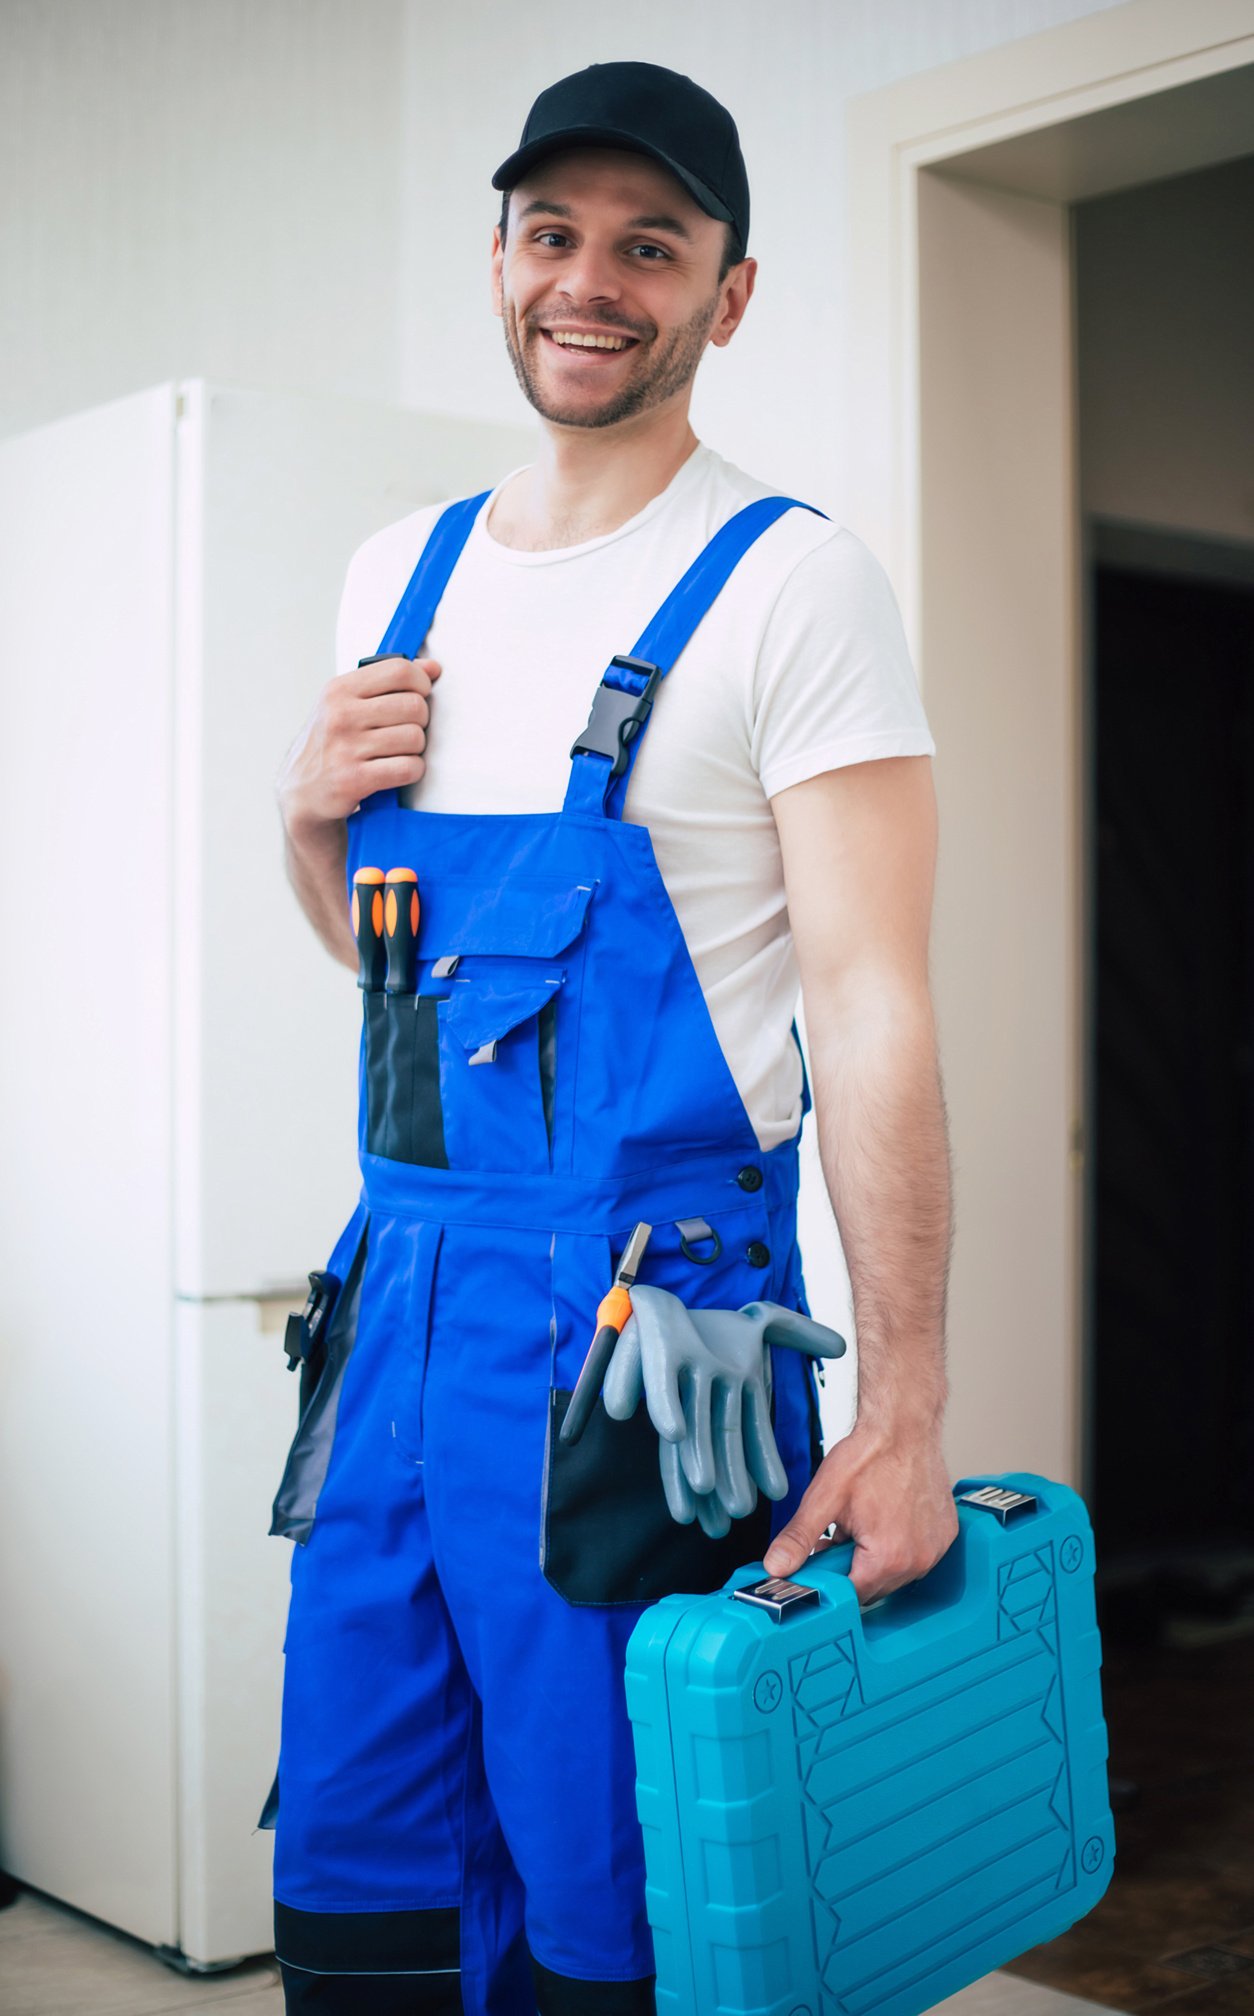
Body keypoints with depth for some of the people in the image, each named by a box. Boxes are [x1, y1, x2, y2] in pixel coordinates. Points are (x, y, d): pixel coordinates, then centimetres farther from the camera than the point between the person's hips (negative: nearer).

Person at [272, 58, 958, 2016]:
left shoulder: (787, 581, -7)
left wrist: (902, 1415, -19)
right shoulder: (402, 573, 12)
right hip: (400, 1283, 6)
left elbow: (871, 997, -13)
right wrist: (312, 814, -1)